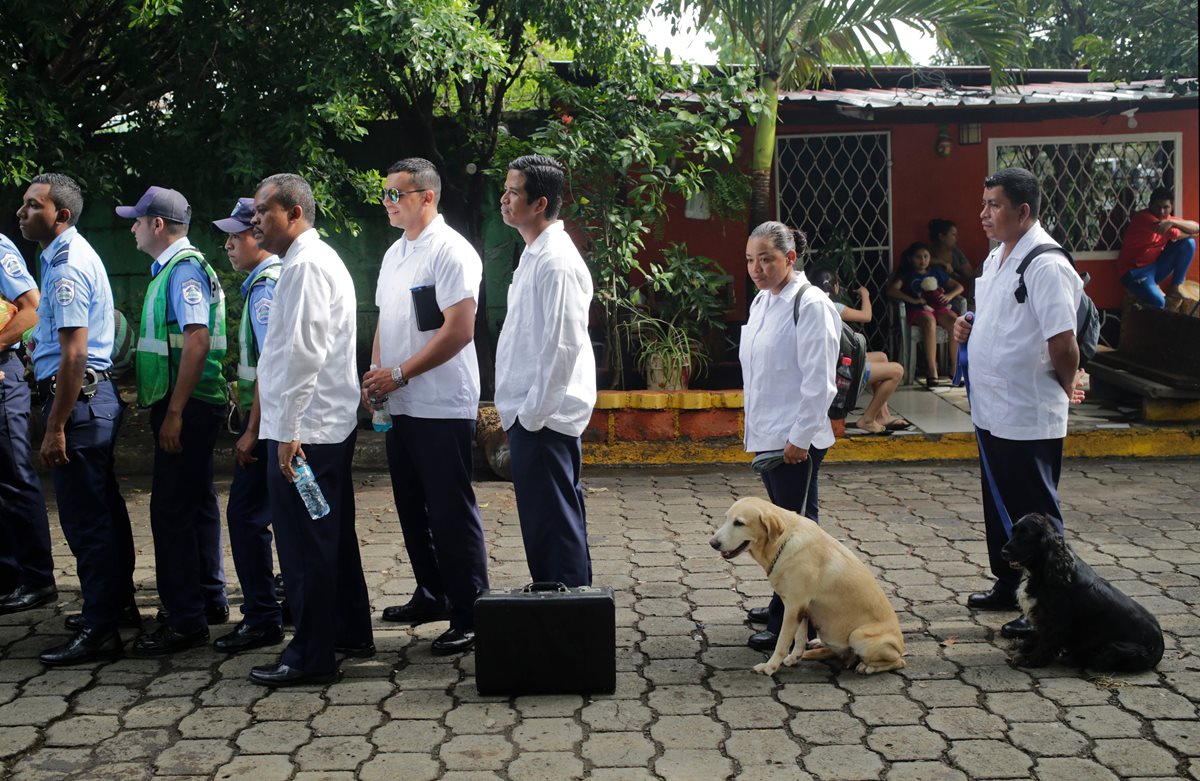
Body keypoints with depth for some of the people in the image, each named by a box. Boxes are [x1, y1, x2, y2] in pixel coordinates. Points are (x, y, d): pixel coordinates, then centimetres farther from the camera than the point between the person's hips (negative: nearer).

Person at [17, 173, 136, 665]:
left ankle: (99, 630, 1)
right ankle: (116, 603, 33)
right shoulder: (72, 255, 15)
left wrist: (55, 427, -22)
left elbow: (73, 354, -23)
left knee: (84, 517, -5)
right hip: (95, 395, 10)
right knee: (104, 509, 19)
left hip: (77, 399, -10)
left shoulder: (66, 266, -17)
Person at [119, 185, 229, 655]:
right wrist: (158, 404, 21)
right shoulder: (172, 268, 17)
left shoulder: (184, 269, -14)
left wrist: (174, 412, -25)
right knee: (195, 503, 17)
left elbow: (197, 339, -23)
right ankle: (210, 601, 29)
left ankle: (185, 621, -3)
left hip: (186, 407, -10)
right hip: (187, 407, 10)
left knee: (172, 509, -8)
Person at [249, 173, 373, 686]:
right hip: (330, 426, 11)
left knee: (305, 545, -4)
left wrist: (288, 430, -22)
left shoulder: (306, 265, -14)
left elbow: (304, 353, -22)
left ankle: (311, 657, 4)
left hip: (304, 431, -11)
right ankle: (351, 635, 29)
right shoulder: (319, 259, 19)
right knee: (333, 535, 18)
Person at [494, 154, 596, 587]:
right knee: (555, 516, 16)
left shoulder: (556, 262, -17)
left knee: (552, 521, -3)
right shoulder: (535, 254, 15)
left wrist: (532, 414, -17)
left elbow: (562, 346, -21)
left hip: (542, 418, -10)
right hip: (531, 414, 10)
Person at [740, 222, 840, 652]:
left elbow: (818, 380, -18)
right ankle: (784, 605, 30)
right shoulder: (762, 301, 12)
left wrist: (800, 436, -18)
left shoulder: (810, 305, -15)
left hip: (796, 439, -9)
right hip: (766, 435, 9)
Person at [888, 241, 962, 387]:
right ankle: (932, 371, -42)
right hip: (918, 310, -3)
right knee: (929, 320, -39)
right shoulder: (906, 274, 15)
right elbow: (891, 291, -4)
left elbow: (959, 287, 25)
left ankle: (955, 368, -23)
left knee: (956, 322, -31)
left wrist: (949, 295, 2)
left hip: (939, 308, 3)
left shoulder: (936, 272, 25)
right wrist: (913, 300, -12)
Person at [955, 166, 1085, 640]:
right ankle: (1007, 584, 36)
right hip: (992, 409, 10)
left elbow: (1063, 342, -25)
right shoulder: (997, 257, 11)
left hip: (1028, 417, -10)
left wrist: (1065, 388, -8)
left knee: (1035, 512, 1)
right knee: (999, 505, 21)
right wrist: (968, 327, 4)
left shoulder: (1045, 265, -21)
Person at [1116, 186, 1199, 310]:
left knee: (1188, 242, -9)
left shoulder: (1167, 219, 5)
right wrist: (1191, 231, -1)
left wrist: (1172, 222, -23)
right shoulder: (1144, 217, -20)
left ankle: (1174, 288, 0)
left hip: (1156, 266, 8)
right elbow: (1176, 235, -22)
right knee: (1158, 302, -32)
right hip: (1135, 270, -8)